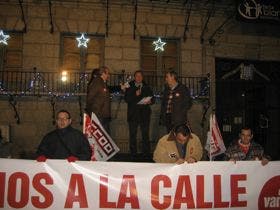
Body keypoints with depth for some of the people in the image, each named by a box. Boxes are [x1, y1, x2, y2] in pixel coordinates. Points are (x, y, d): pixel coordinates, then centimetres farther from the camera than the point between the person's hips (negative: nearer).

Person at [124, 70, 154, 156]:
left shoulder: (147, 87, 15)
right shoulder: (130, 87, 9)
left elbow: (152, 99, 15)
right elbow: (126, 99, -3)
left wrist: (149, 101, -7)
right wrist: (135, 95, -16)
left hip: (144, 114, 1)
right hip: (133, 114, -1)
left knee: (145, 134, -2)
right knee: (132, 134, 2)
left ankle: (147, 152, 4)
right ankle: (133, 153, 10)